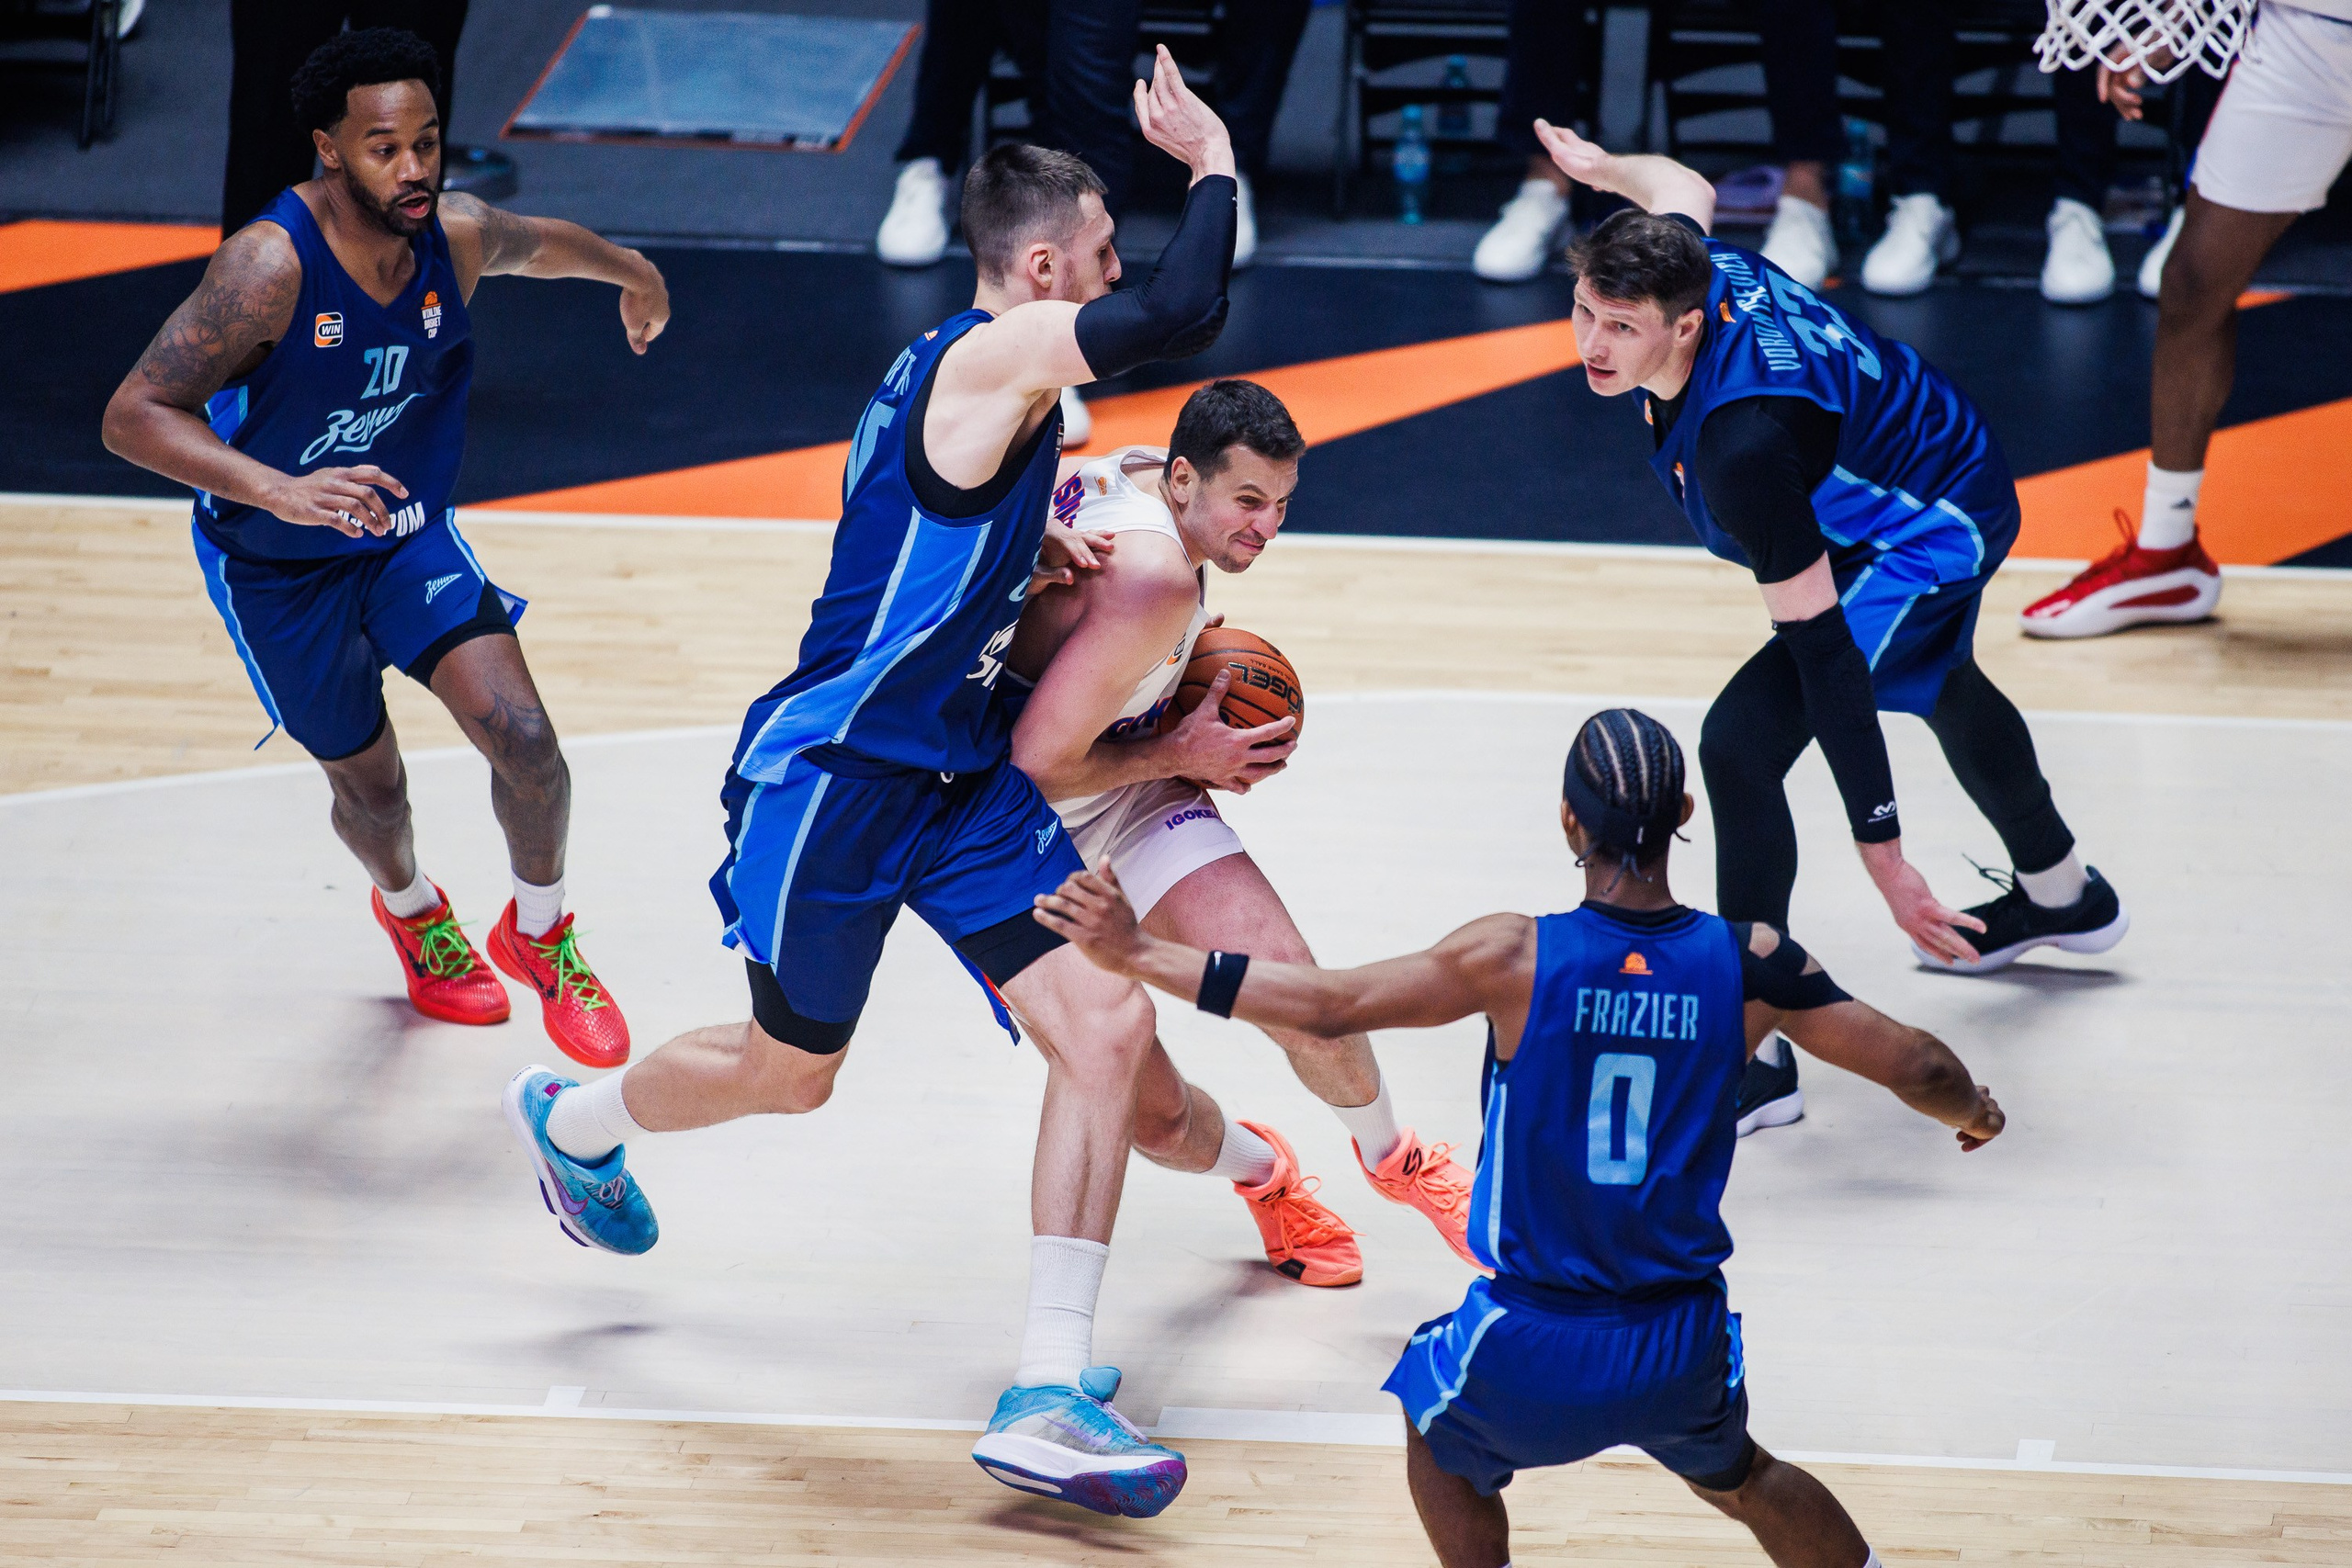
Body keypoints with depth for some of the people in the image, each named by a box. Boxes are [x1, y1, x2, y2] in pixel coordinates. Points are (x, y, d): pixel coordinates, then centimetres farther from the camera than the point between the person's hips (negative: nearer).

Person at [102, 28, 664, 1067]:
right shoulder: (271, 263, -33)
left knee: (523, 740, -14)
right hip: (280, 570, -3)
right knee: (369, 785, 14)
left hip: (409, 534, 3)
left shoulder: (458, 236, -16)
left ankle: (540, 936, 16)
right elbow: (133, 415, -35)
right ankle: (412, 912, 52)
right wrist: (279, 491, -49)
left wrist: (632, 274, 31)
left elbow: (543, 244, 10)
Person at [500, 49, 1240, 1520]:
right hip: (839, 776, -9)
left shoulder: (976, 373, 9)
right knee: (790, 1071, 12)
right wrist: (1213, 158, -23)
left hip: (960, 776, 9)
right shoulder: (996, 351, -22)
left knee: (1110, 1028, -8)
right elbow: (1186, 316, -36)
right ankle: (572, 1118, 47)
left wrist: (1034, 546, 10)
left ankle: (1050, 1396, -7)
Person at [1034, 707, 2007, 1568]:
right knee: (1738, 1478, 34)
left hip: (1534, 1353, -2)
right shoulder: (1751, 964, -8)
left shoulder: (1516, 959, -15)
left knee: (1441, 1440, 31)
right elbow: (1917, 1067, 0)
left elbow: (1326, 1006, -14)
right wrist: (1974, 1111, 25)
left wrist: (1136, 954, -6)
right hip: (1684, 1355, 2)